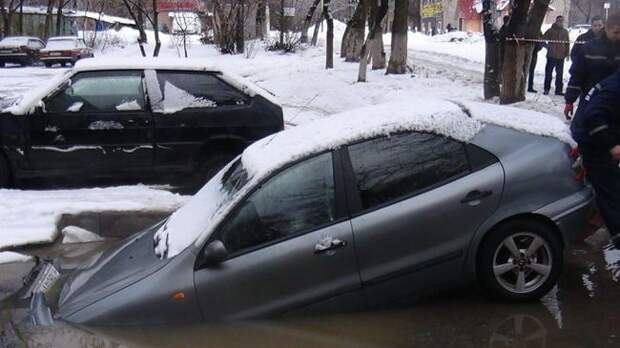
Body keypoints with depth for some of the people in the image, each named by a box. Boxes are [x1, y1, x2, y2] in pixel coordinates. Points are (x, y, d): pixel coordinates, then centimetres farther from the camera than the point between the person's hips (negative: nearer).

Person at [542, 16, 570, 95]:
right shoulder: (551, 30, -1)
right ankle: (546, 89, 11)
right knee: (548, 73, 3)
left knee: (560, 74, 7)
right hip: (551, 56, -3)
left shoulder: (565, 31, 9)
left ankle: (559, 90, 13)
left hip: (561, 56, 3)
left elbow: (567, 43, 12)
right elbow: (543, 39, -3)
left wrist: (567, 53, 8)